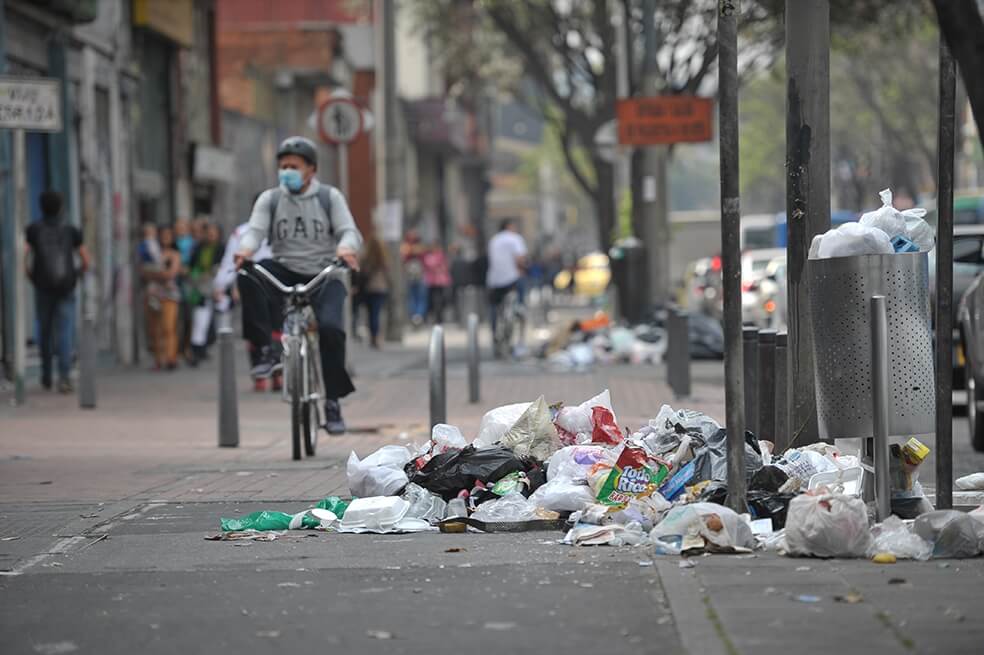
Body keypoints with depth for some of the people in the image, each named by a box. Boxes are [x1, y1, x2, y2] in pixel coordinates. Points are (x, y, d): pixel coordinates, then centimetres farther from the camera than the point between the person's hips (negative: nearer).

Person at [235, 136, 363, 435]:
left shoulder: (330, 197, 4)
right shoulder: (270, 199, 7)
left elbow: (349, 231, -6)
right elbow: (255, 230, -6)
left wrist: (346, 248, -32)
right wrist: (245, 249, -31)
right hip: (284, 273, 1)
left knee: (330, 327, -26)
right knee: (248, 276, -30)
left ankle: (333, 401, -11)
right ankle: (267, 351, -26)